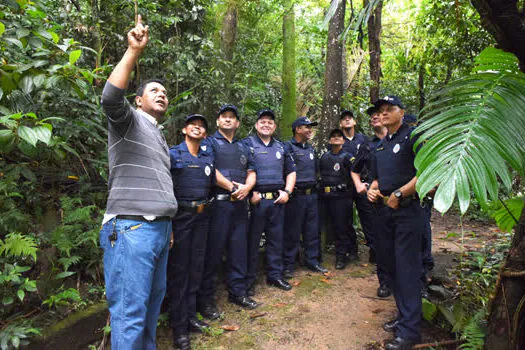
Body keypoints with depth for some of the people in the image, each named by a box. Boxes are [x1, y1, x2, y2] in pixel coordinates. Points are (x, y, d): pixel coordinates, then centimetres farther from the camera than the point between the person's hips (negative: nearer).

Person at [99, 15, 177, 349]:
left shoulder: (160, 136, 24)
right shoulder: (128, 120, 3)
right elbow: (111, 97, -22)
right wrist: (134, 51, -20)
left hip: (159, 228, 8)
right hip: (131, 229, -8)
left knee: (153, 302, 15)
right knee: (130, 312, -4)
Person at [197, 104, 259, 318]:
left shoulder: (243, 148, 22)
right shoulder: (209, 143, 4)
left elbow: (251, 173, 17)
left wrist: (246, 187, -5)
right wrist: (231, 186, -15)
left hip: (240, 204, 6)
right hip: (218, 203, -6)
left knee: (239, 249, 11)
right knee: (213, 251, -1)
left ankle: (238, 292, 26)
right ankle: (206, 299, 11)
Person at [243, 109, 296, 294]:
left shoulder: (281, 147, 17)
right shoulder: (247, 144, 1)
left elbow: (291, 171, 20)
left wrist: (287, 191, 6)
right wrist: (250, 193, -13)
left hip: (277, 200, 5)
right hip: (255, 200, -5)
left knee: (276, 239, 13)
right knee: (252, 240, 2)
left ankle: (275, 275, 27)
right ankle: (248, 278, 16)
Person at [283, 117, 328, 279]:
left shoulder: (311, 149, 17)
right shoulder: (288, 147, -7)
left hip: (312, 194, 7)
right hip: (296, 195, -7)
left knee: (312, 230, 13)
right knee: (292, 231, 0)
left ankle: (312, 260, 26)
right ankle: (288, 265, 12)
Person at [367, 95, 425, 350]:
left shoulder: (412, 136, -5)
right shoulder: (380, 146, 18)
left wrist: (399, 194, -17)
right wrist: (372, 190, 5)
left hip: (406, 209, -8)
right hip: (384, 210, 8)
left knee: (407, 268, -5)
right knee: (391, 265, 13)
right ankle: (403, 315, 28)